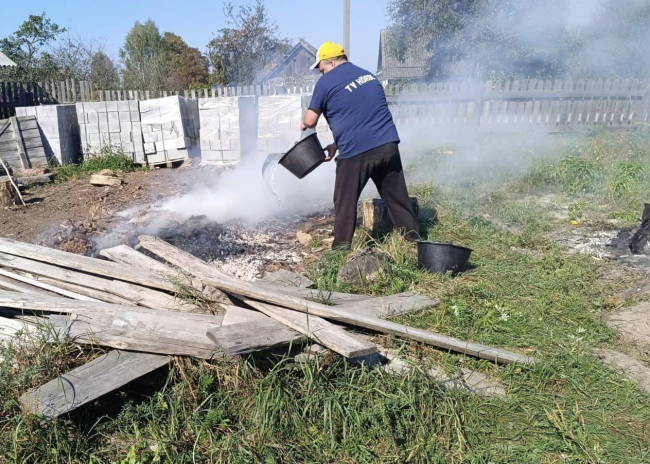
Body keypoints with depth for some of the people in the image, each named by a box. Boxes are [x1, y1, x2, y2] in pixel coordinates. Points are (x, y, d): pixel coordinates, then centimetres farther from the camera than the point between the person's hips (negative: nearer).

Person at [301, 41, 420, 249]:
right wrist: (337, 144, 28)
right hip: (388, 145, 6)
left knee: (345, 202, 9)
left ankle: (341, 248, 15)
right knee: (397, 197, 15)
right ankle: (414, 239, 23)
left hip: (357, 151, -6)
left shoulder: (326, 82, 0)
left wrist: (304, 125, 27)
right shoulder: (367, 75, 21)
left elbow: (310, 121, 3)